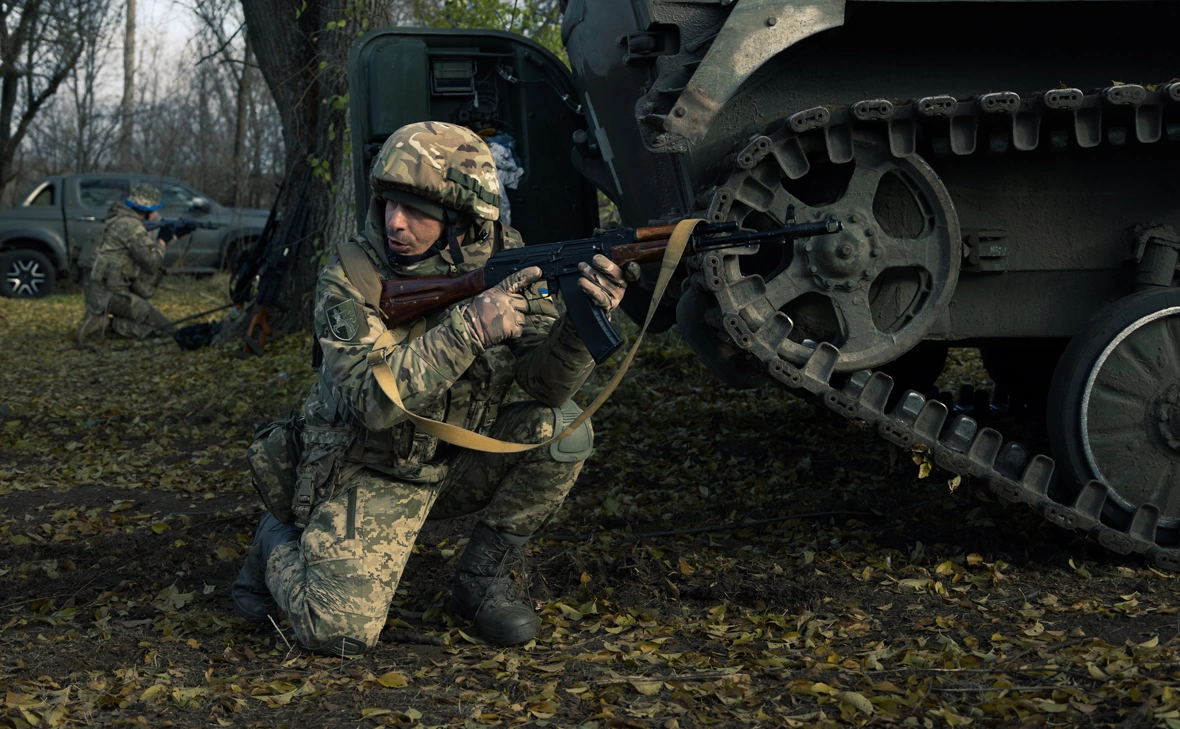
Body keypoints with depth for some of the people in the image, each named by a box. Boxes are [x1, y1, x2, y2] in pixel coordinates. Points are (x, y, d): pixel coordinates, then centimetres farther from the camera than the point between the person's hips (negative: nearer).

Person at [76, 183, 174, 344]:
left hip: (99, 291, 9)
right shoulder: (132, 226, -16)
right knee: (163, 328, -5)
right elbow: (152, 262, -15)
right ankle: (107, 323, -11)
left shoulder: (117, 219, 13)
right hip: (112, 295, -9)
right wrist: (161, 244, 2)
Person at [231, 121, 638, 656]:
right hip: (369, 476, -4)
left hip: (459, 464, 4)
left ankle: (484, 579, -2)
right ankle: (280, 546, 15)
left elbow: (545, 384, -16)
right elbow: (374, 398, -32)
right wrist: (469, 327, -40)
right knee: (340, 631, -21)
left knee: (562, 429, -21)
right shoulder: (349, 277, -20)